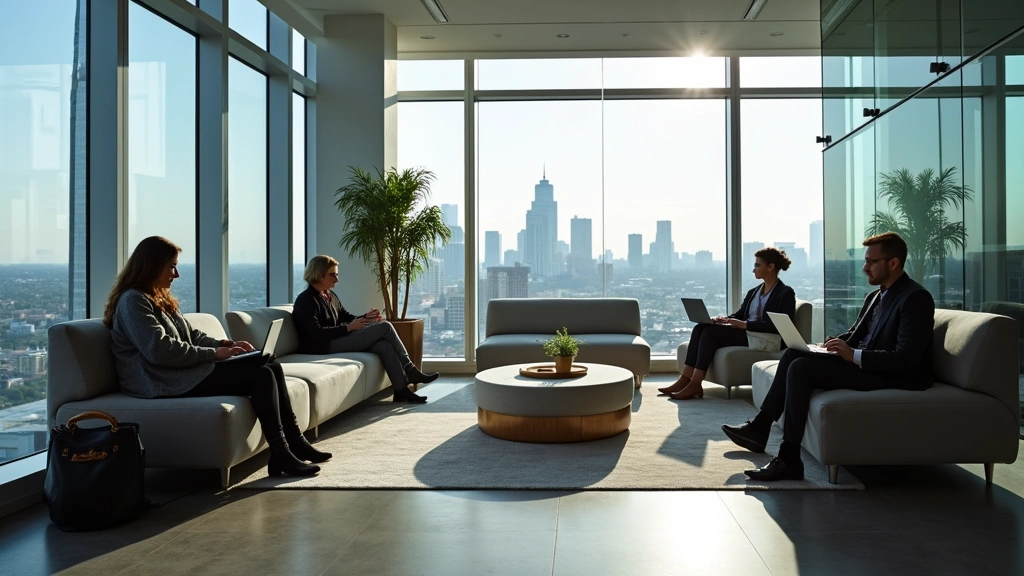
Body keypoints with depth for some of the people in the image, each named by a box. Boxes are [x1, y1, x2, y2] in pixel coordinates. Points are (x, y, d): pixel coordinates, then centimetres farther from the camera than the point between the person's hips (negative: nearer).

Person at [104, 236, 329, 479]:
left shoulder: (160, 298, 20)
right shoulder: (133, 301, -11)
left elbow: (191, 334, 21)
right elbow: (160, 350, -23)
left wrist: (225, 344, 2)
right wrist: (214, 353, -18)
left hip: (184, 371, 10)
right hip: (165, 382, -10)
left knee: (271, 367, -1)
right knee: (260, 375, -21)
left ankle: (294, 441, -1)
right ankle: (280, 455, -17)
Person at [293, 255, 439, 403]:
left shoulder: (330, 296, 17)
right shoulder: (306, 301, -11)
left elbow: (346, 317, 20)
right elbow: (317, 334, -21)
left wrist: (366, 318, -2)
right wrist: (349, 328, -17)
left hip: (338, 340, 9)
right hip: (325, 347, -9)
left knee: (384, 345, -17)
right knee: (385, 327, -15)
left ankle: (401, 390, -15)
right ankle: (410, 371, -7)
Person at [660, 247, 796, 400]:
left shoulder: (785, 294, -5)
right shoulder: (753, 292, 19)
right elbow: (739, 314, 18)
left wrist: (744, 324, -23)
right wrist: (724, 319, -6)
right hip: (744, 332, 8)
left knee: (710, 331, -25)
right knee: (700, 328, -16)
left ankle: (695, 384, -27)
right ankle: (685, 379, -23)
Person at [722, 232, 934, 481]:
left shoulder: (915, 298, -15)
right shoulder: (875, 296, 14)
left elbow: (906, 359, -23)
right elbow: (855, 334, 21)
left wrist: (853, 355, -25)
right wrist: (834, 345, -1)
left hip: (894, 377, -9)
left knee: (801, 367, -22)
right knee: (793, 354, -1)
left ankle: (789, 459, -21)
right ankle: (760, 427, -1)